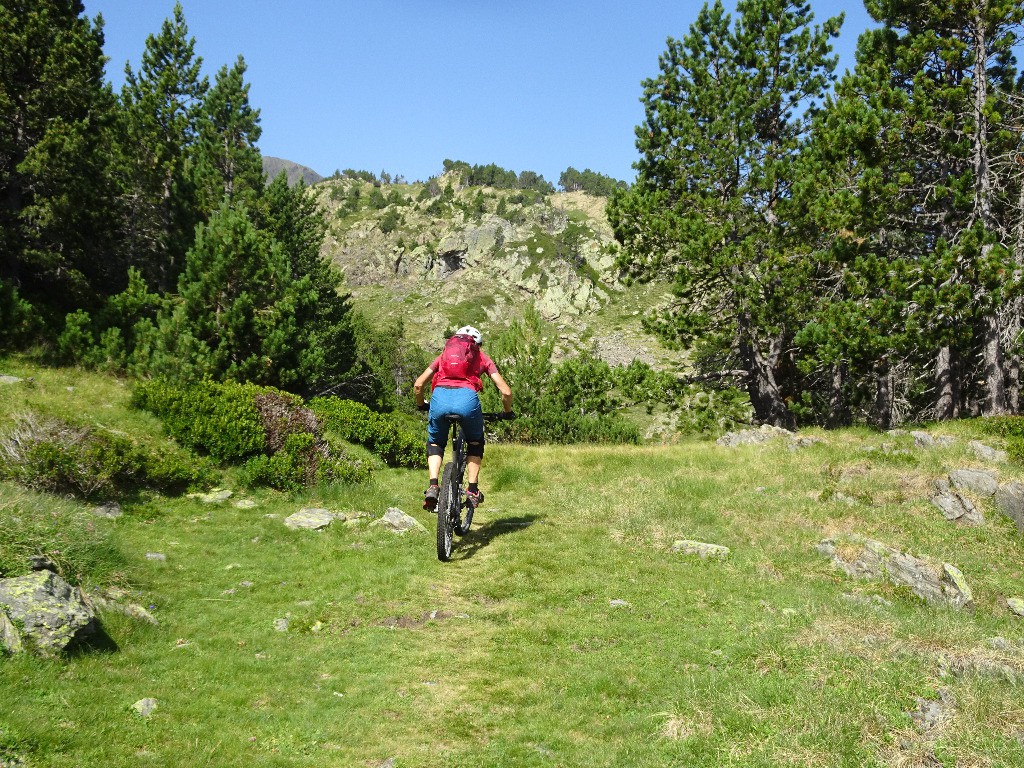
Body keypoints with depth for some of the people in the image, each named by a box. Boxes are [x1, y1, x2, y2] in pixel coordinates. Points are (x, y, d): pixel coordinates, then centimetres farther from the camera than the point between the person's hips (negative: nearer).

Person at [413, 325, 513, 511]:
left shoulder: (444, 355, 33)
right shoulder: (482, 357, 28)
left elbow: (418, 385, 25)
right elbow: (506, 392, 20)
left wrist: (420, 406, 44)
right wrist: (507, 412, 39)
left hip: (439, 397, 1)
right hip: (467, 398, -1)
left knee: (435, 443, 27)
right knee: (475, 443, 28)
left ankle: (432, 487, 8)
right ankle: (472, 490, 18)